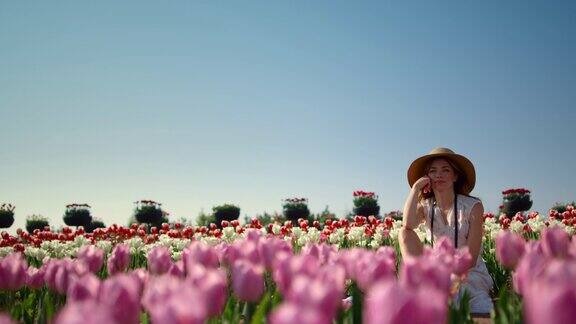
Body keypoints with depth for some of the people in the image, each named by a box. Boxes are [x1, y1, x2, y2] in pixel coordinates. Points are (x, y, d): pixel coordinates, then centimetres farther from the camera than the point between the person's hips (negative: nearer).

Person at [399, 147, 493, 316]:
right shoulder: (426, 206, 1)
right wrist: (416, 187, -15)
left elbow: (470, 257, -13)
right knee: (404, 233, -17)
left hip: (470, 273, -3)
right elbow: (407, 225, -24)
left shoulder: (473, 206, -8)